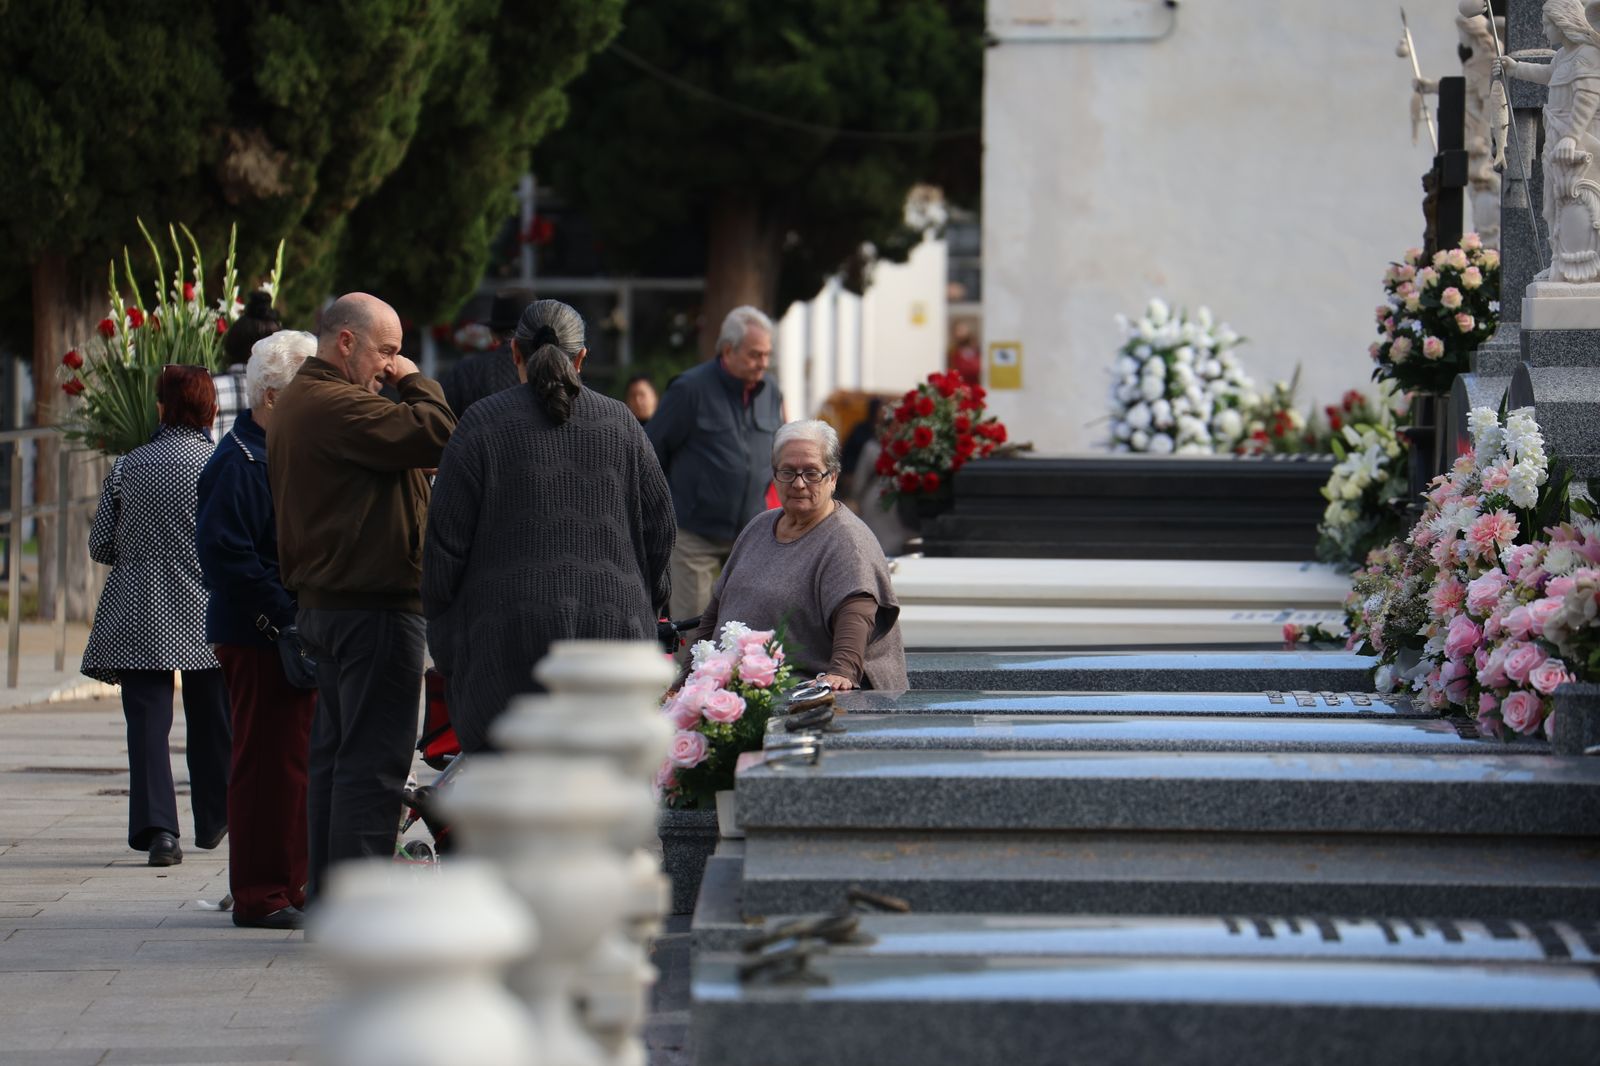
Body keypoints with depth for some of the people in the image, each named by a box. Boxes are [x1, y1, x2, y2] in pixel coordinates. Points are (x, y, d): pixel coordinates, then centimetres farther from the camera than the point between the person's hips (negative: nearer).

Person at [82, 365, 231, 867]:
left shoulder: (128, 468, 0)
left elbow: (100, 546, 4)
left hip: (139, 615, 0)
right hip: (208, 618, 0)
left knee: (148, 724, -1)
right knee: (211, 723, 15)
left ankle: (156, 825, -16)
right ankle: (215, 820, 29)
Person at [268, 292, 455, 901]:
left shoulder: (296, 403, 18)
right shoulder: (336, 405, -17)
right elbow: (435, 434, -23)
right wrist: (415, 382, -7)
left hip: (320, 600, 11)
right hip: (374, 605, -11)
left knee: (334, 753, 14)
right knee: (373, 758, -9)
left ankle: (325, 896, 17)